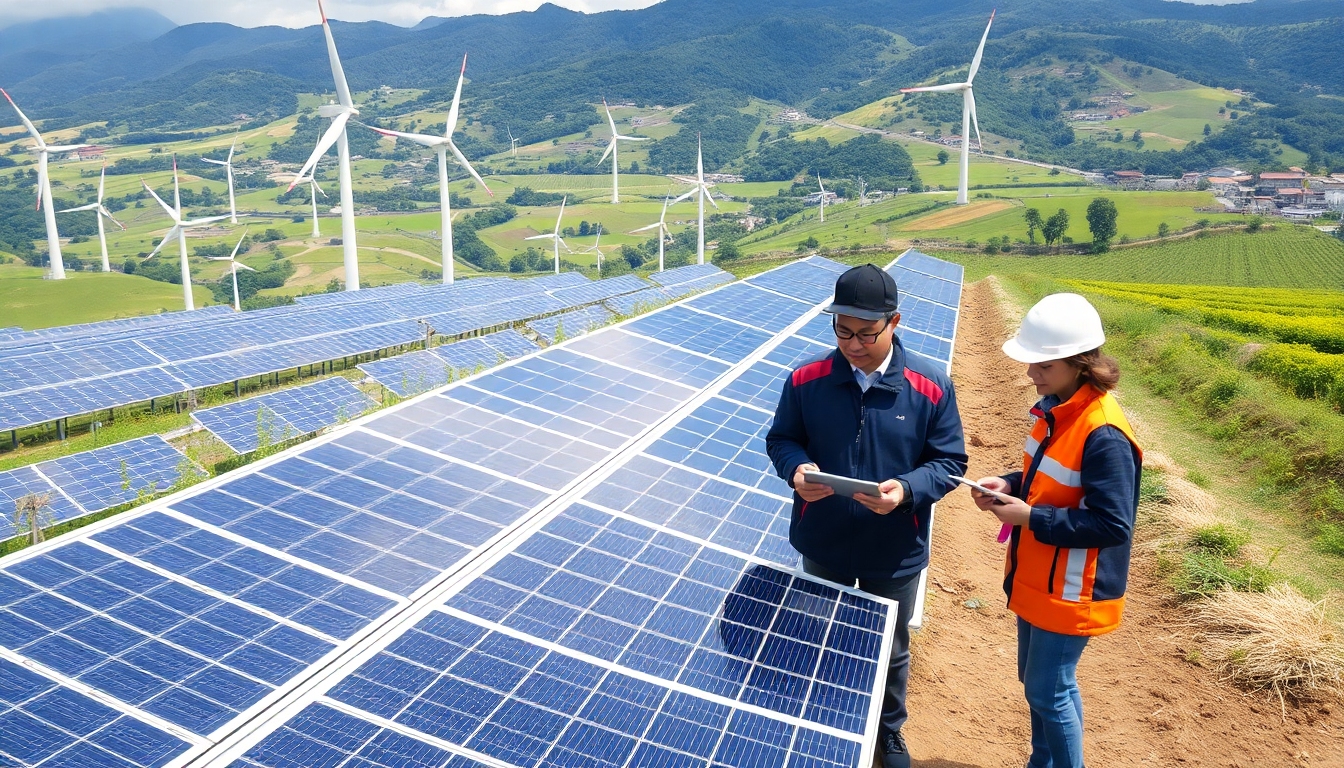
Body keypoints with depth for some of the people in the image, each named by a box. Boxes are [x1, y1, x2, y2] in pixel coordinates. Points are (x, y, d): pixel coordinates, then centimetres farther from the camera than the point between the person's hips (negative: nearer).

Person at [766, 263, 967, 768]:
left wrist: (907, 489, -27)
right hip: (822, 545, 1)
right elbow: (781, 439, 1)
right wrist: (795, 469, -22)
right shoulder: (806, 381, -11)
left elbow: (948, 461, -8)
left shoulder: (930, 387, -14)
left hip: (896, 553, -1)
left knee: (890, 651, 22)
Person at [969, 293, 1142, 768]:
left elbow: (1114, 525, -25)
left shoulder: (1103, 435, -27)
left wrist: (1031, 518, -24)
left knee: (1048, 691, 5)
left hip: (1071, 592, -9)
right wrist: (1010, 485, -3)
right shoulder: (1056, 409, 1)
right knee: (1038, 681, 22)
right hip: (1037, 580, 9)